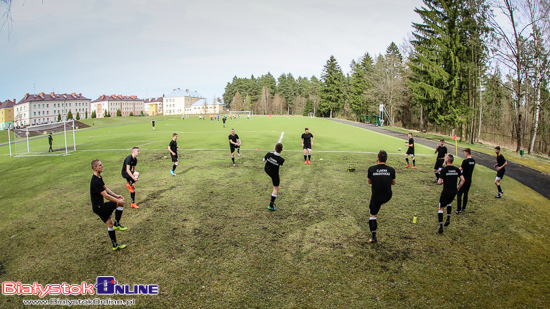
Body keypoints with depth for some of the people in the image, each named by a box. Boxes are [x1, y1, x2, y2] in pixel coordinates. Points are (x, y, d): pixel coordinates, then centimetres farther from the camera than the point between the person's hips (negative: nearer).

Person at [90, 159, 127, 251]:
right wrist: (118, 201, -19)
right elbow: (106, 195, -26)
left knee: (110, 224, 12)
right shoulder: (95, 181, -24)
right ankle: (117, 224, -3)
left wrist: (116, 195, 8)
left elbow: (106, 188, 18)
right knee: (121, 203, -19)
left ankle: (115, 245, 20)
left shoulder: (99, 177, 10)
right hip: (98, 206, -10)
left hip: (100, 206, 10)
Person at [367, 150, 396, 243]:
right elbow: (393, 183, 10)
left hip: (376, 196, -2)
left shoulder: (371, 169, -9)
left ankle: (373, 237, 11)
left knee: (373, 215, 10)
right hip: (387, 197, 2)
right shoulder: (391, 170, -6)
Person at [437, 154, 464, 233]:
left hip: (446, 192, -5)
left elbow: (439, 182, -15)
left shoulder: (443, 170, -12)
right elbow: (462, 180, 1)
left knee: (441, 208, 5)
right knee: (449, 203, 33)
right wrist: (458, 188, 12)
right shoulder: (457, 169, 2)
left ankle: (441, 226, -2)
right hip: (454, 192, 5)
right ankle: (448, 219, 27)